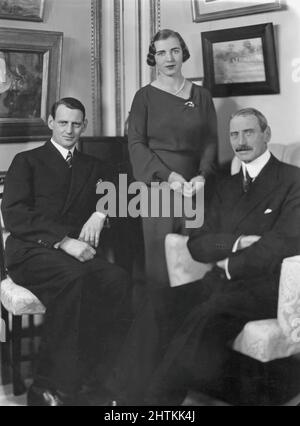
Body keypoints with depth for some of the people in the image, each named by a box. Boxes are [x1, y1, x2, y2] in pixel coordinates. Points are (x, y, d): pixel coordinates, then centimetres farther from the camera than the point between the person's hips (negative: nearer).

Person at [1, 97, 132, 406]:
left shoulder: (94, 167, 26)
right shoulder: (27, 161, 13)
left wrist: (100, 213, -8)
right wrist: (63, 241, -16)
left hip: (78, 252, 3)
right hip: (33, 251, -3)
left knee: (117, 281, -31)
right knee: (73, 276, -38)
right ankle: (57, 386, -31)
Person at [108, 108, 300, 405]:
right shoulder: (226, 187, 20)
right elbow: (197, 244, 11)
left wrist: (231, 265, -4)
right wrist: (237, 243, -8)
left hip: (266, 286, -5)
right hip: (223, 282, 5)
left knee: (207, 315, -34)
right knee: (161, 303, -22)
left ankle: (161, 397, -24)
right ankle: (133, 394, -24)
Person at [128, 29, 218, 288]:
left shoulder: (201, 96, 13)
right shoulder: (145, 96, 6)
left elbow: (211, 141, 9)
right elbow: (136, 144, -1)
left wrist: (203, 175, -10)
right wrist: (169, 175, -13)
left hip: (194, 187, 2)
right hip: (157, 185, -2)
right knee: (160, 263, -5)